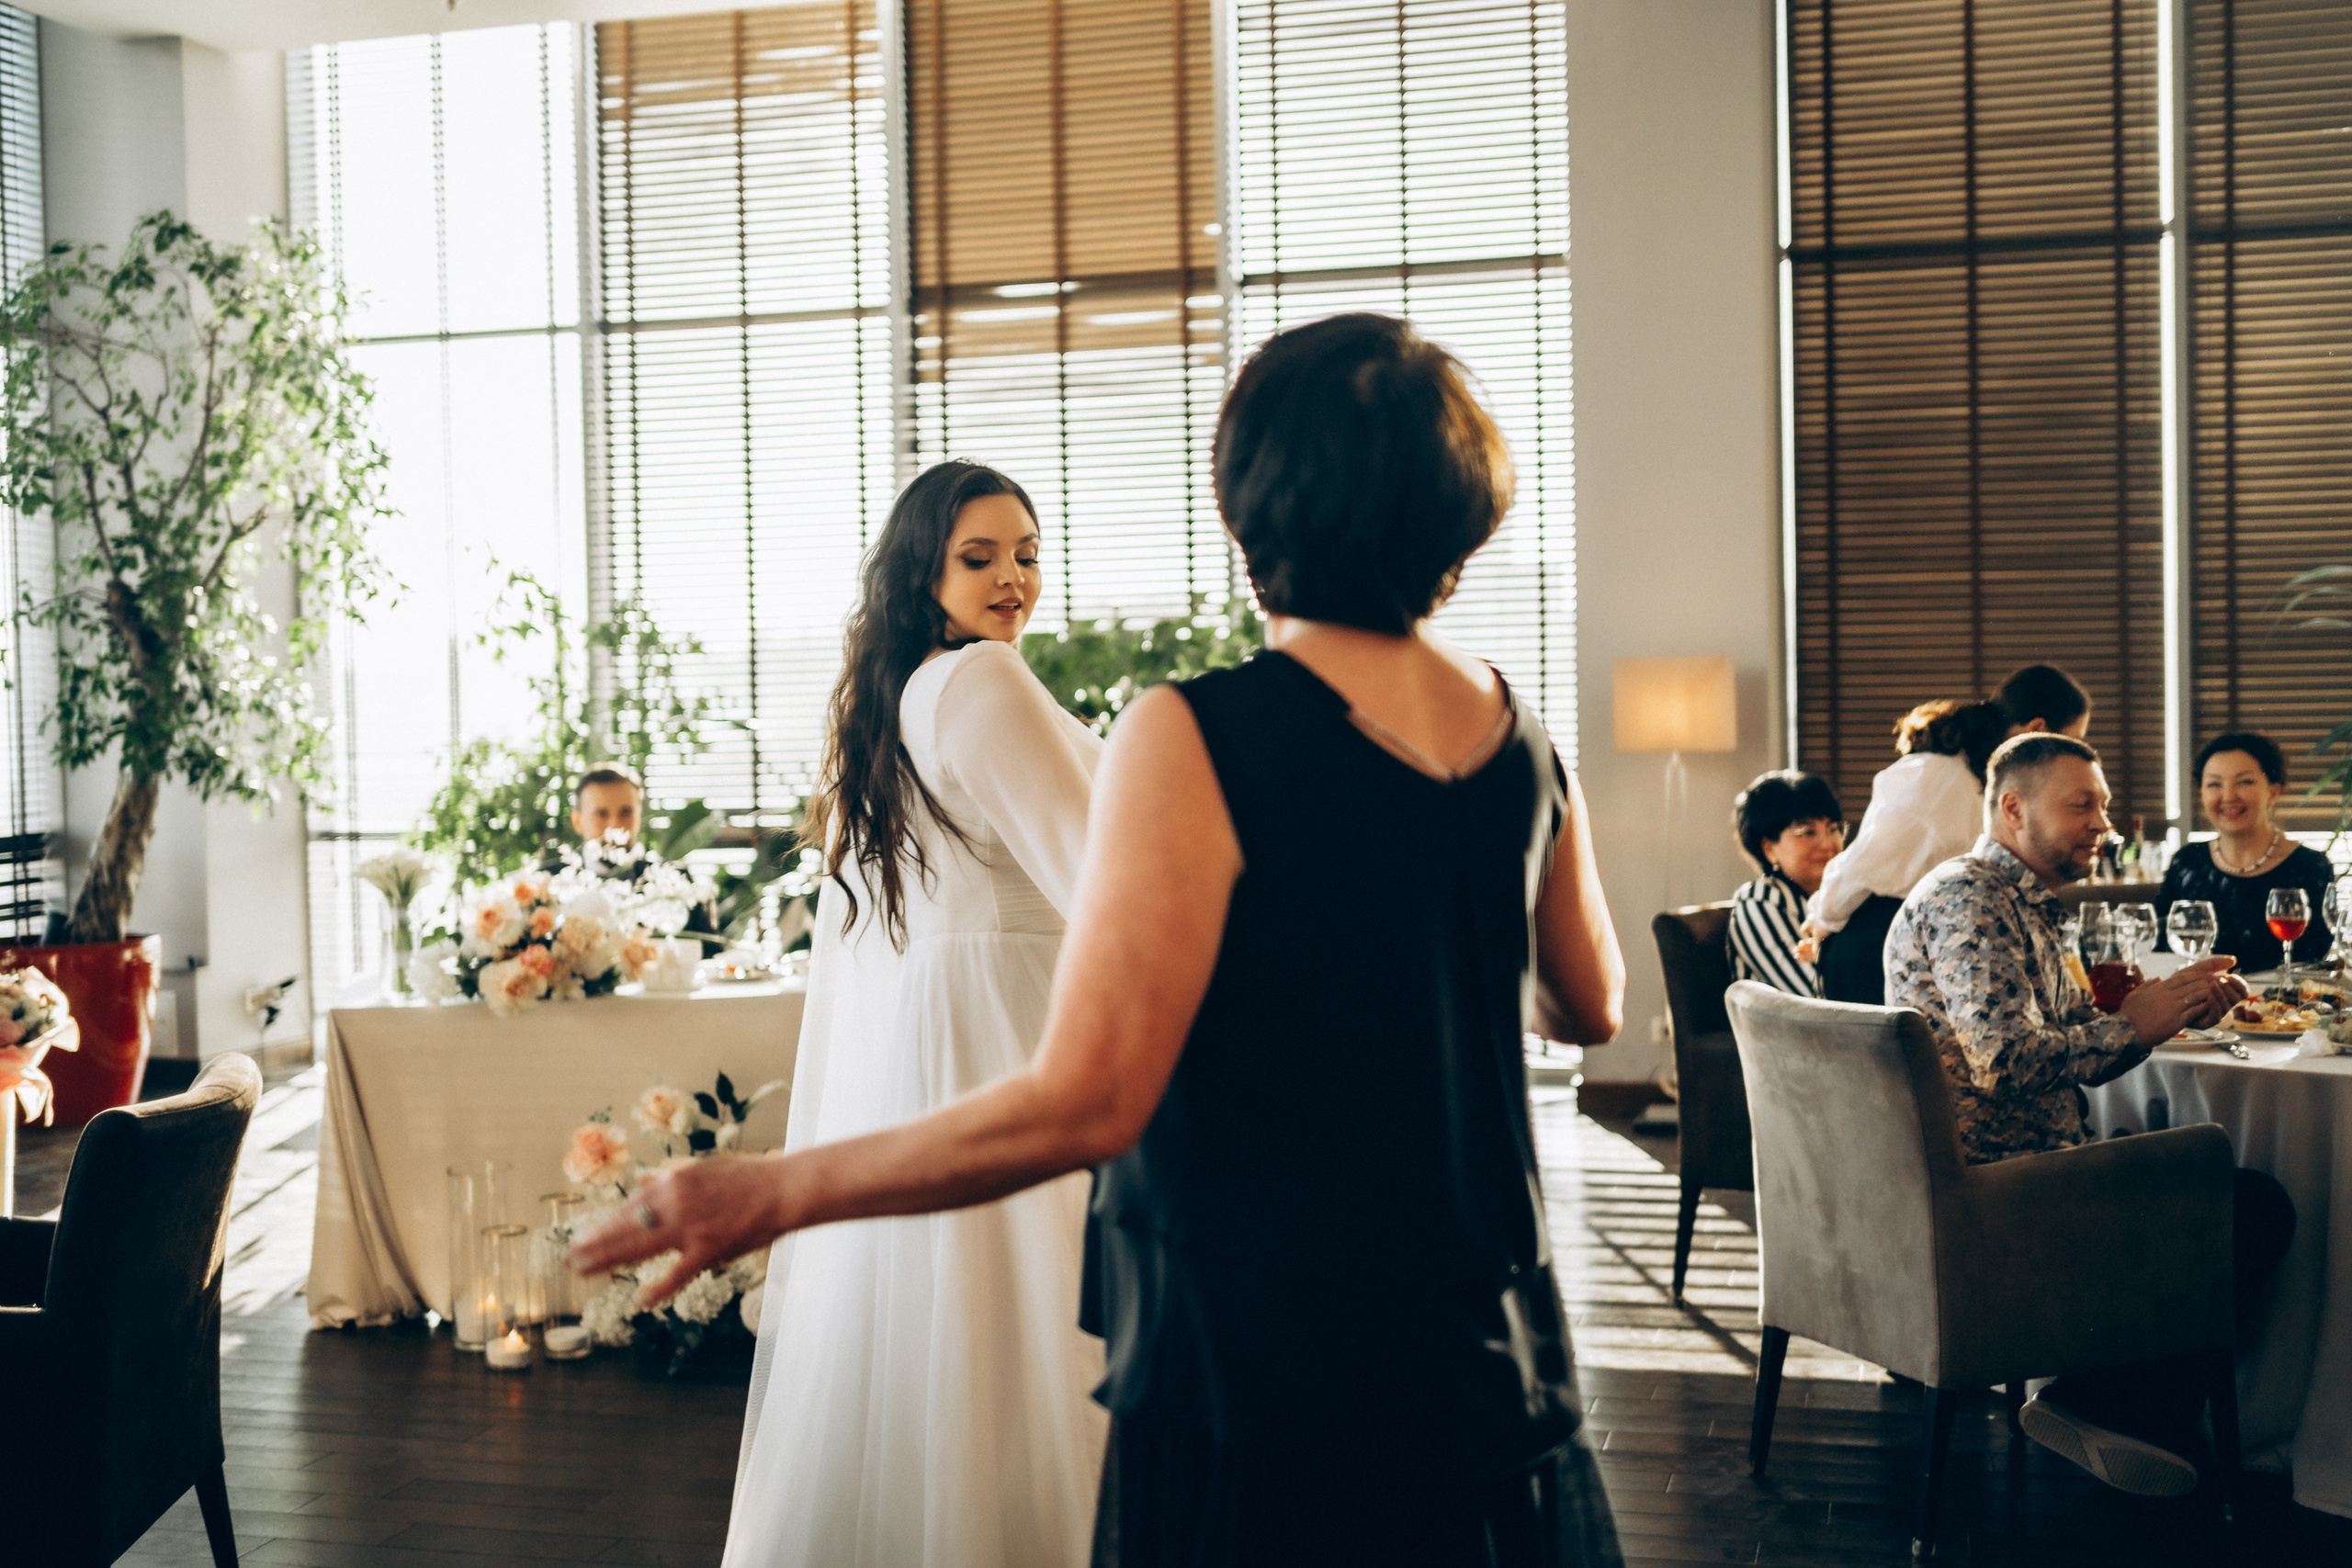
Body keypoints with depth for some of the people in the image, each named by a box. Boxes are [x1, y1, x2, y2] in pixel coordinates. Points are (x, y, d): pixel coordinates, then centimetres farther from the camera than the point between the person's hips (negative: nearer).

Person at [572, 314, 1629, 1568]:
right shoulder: (1520, 736, 0)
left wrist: (772, 1192, -15)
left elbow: (1085, 1102, -24)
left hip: (1268, 1386, -6)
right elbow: (1590, 1006, 15)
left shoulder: (1195, 738, -20)